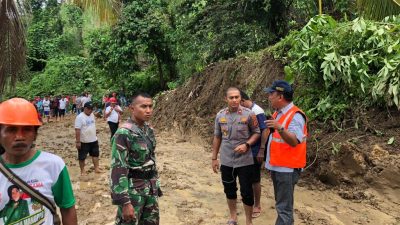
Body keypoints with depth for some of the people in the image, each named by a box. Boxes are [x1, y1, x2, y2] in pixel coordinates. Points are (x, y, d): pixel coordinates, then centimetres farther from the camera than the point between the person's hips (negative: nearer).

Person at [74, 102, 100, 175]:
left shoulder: (92, 115, 5)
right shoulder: (80, 117, -18)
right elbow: (77, 130, -20)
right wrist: (78, 142, -21)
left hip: (94, 140, 7)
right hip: (83, 141, -7)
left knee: (95, 154, 14)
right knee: (82, 157, 7)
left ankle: (96, 168, 25)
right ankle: (82, 170, 21)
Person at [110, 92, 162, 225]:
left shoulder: (149, 130, 4)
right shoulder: (123, 133, -19)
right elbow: (118, 169, -21)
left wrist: (155, 185, 16)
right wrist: (124, 202, -22)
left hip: (151, 188, 7)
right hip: (133, 190, -7)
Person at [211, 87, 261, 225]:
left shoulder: (248, 114, -9)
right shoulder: (220, 115, 0)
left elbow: (256, 133, -1)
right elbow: (217, 137, 8)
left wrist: (247, 144, -19)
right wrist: (214, 158, 8)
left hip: (245, 161, -3)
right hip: (226, 161, 3)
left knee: (247, 192, 6)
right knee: (229, 190, 16)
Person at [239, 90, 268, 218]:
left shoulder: (257, 112, -17)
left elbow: (264, 131, -18)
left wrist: (262, 151, -19)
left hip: (255, 152, -7)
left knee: (255, 179, 5)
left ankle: (257, 206, 20)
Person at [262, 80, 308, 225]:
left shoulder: (295, 115, -18)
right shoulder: (277, 113, 11)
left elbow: (294, 141, -31)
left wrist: (279, 128, -42)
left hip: (287, 168, -9)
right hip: (276, 166, 10)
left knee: (284, 207, -3)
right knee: (281, 203, 21)